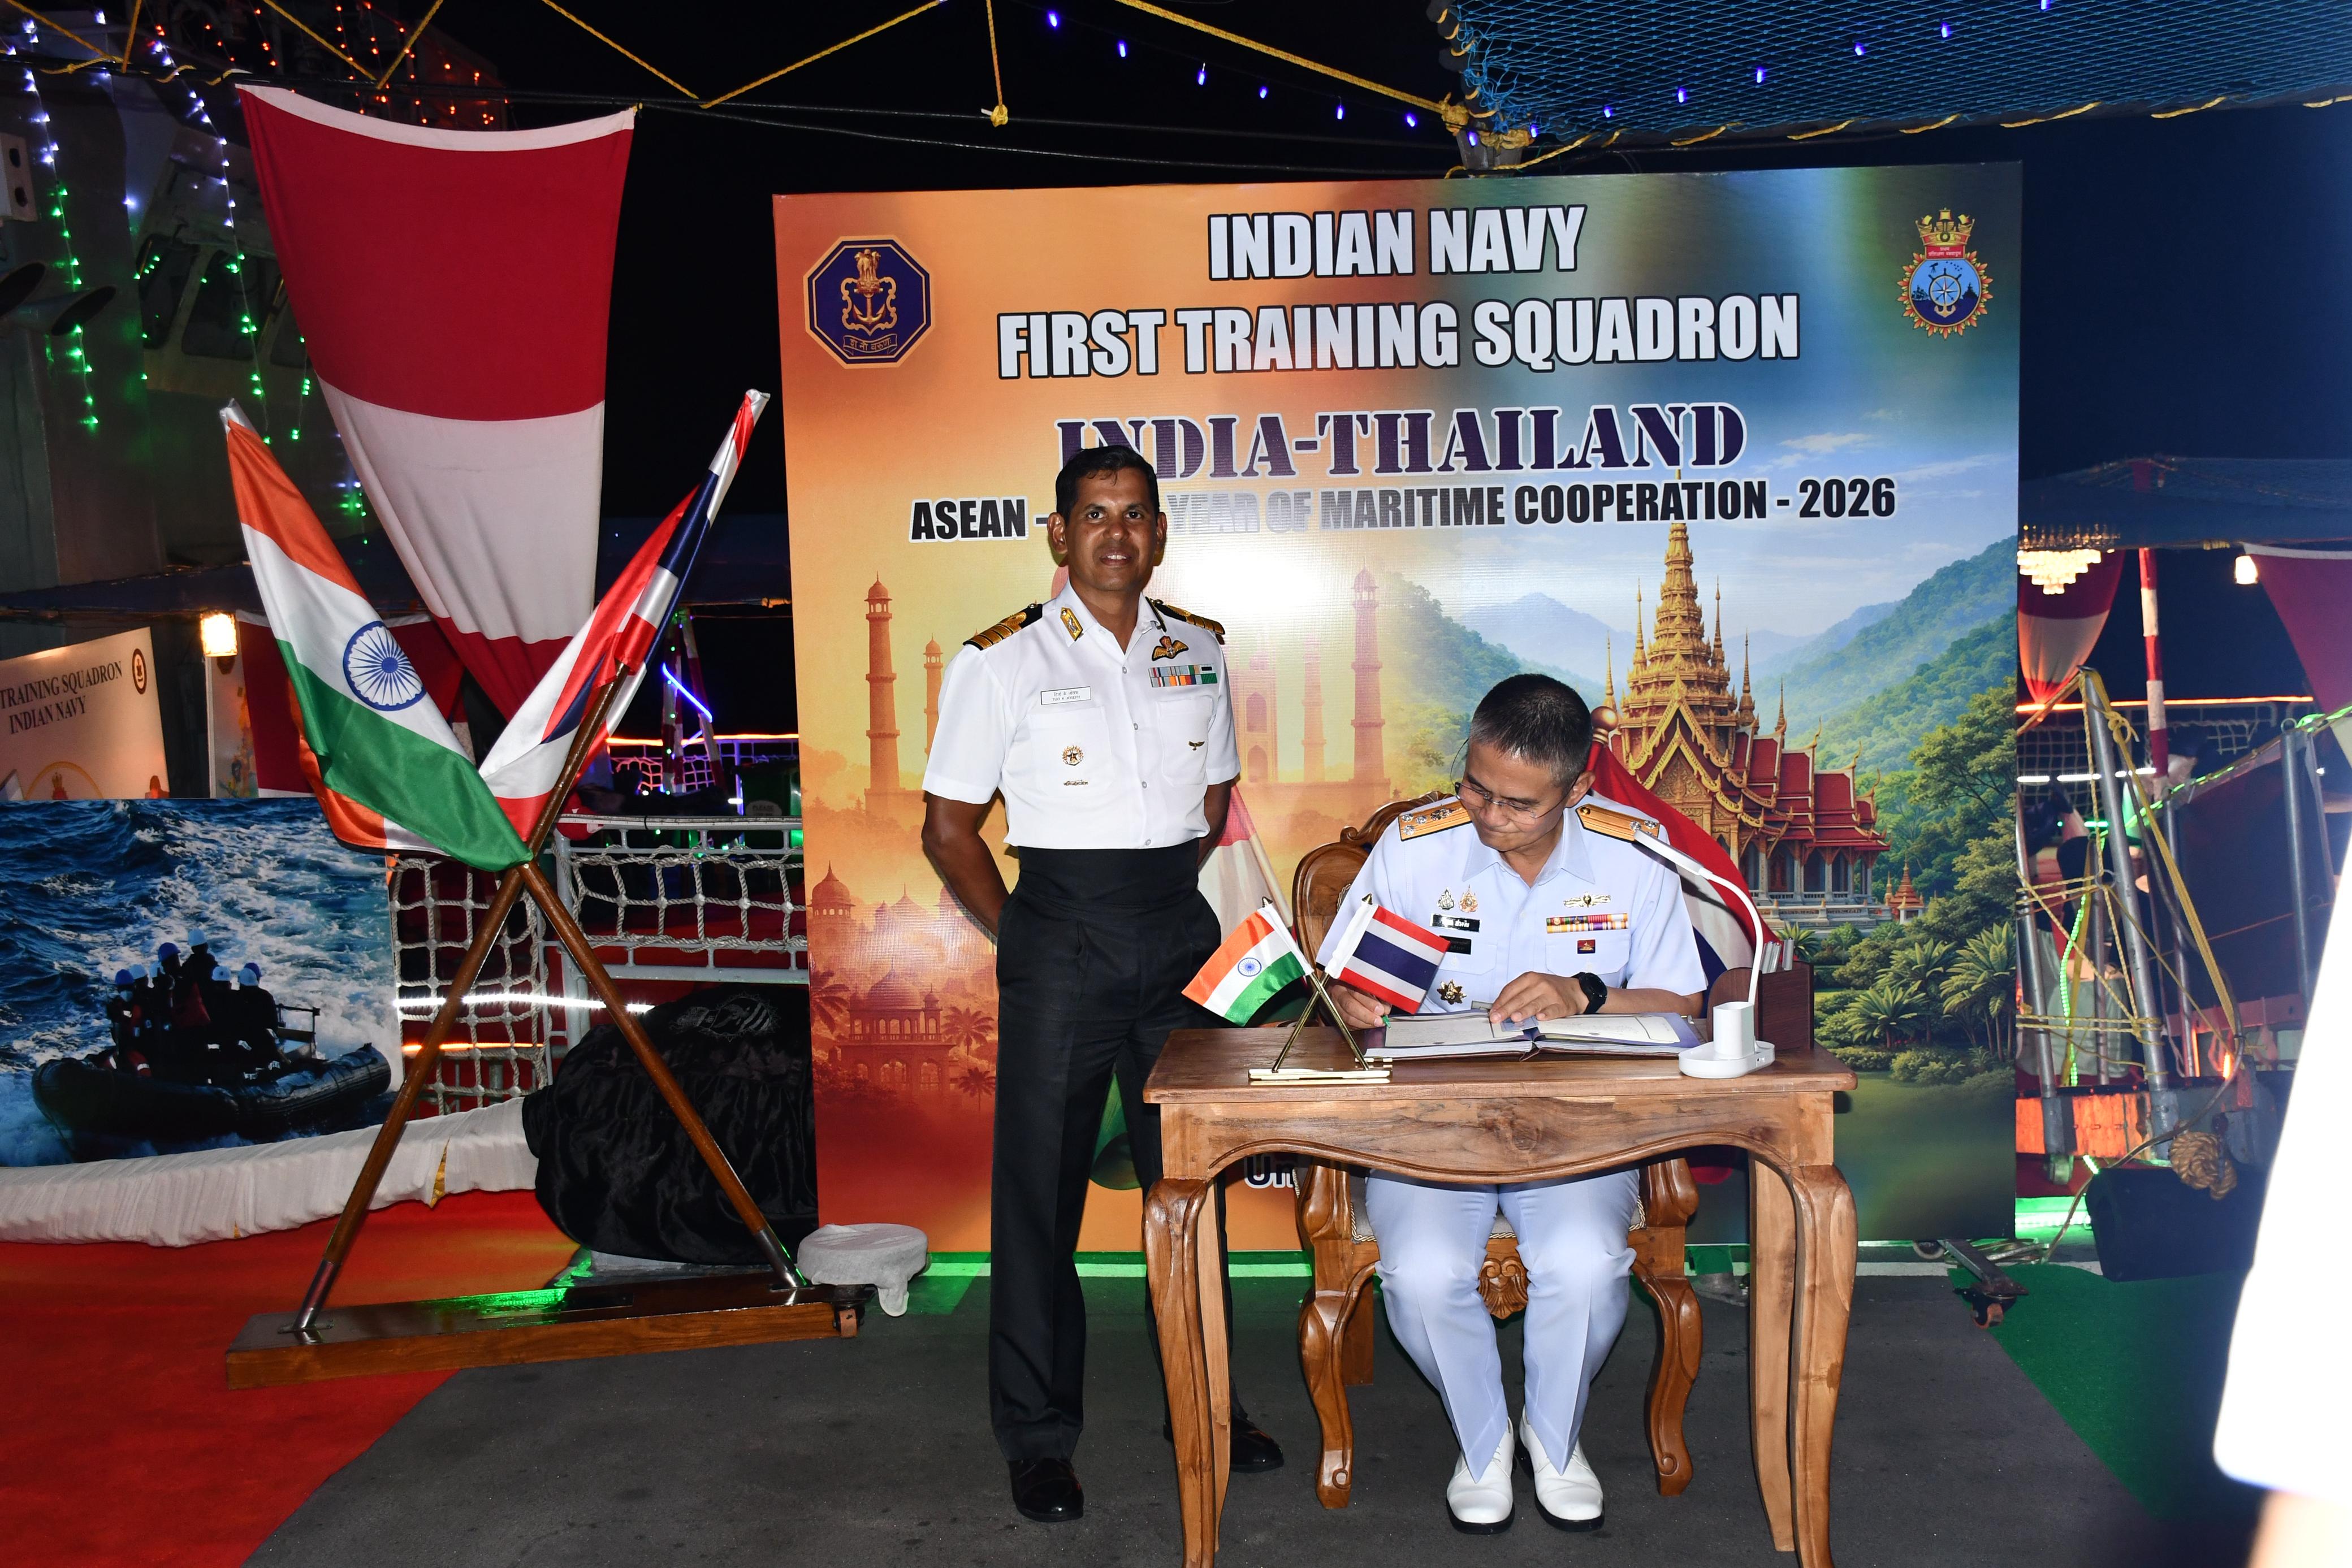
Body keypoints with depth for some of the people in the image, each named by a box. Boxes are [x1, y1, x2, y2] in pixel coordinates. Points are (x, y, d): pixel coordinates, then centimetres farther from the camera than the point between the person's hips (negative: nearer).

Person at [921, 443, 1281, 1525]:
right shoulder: (1003, 660, -3)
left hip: (1181, 936, 4)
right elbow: (948, 830, 0)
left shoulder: (1197, 652, 9)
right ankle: (1038, 1438, 18)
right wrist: (1026, 940, -3)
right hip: (1059, 945, -4)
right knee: (1040, 1191, 3)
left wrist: (1166, 899, 10)